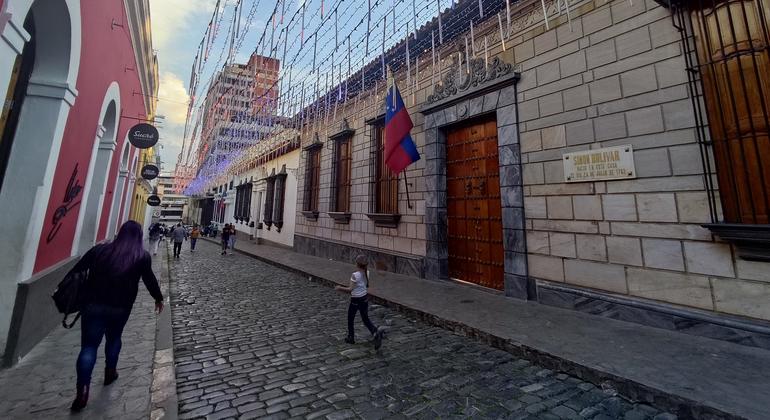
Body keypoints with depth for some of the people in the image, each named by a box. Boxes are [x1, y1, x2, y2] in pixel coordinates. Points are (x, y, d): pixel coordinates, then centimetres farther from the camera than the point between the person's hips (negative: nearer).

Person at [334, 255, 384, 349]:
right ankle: (376, 332, -5)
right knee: (365, 319, 16)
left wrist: (340, 288, -7)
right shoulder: (367, 273, -4)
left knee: (350, 319, 17)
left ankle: (351, 338, 31)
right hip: (365, 297, 6)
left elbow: (351, 289, -19)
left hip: (356, 300, -6)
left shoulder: (355, 275, -24)